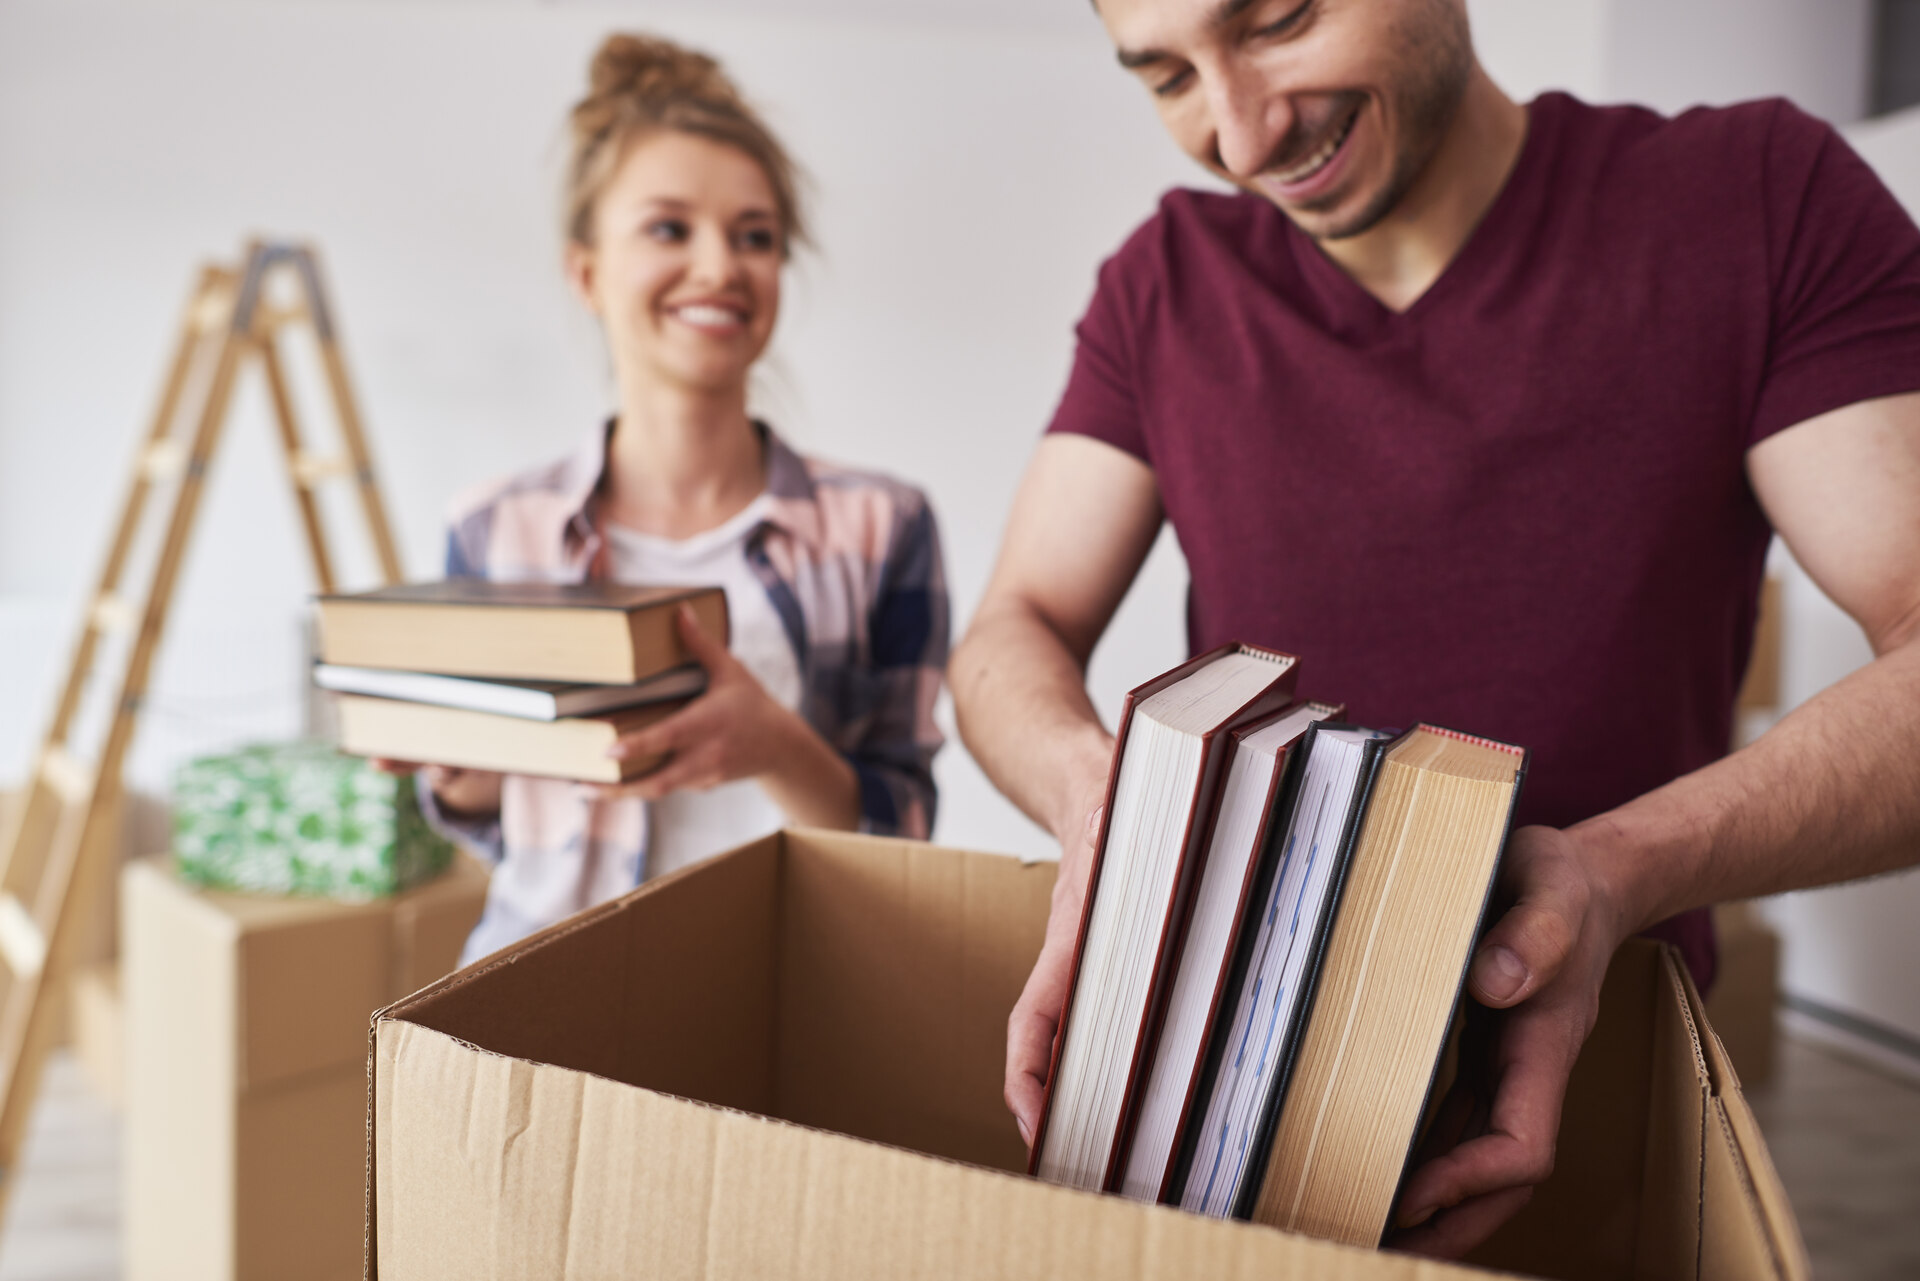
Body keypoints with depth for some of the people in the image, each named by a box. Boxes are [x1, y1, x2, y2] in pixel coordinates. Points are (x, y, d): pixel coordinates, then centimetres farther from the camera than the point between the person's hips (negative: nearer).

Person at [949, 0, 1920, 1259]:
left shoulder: (1769, 197, -11)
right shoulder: (1166, 284, -5)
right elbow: (1015, 632, -8)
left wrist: (1621, 869, -33)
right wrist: (1097, 786, -30)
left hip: (1599, 1057, -1)